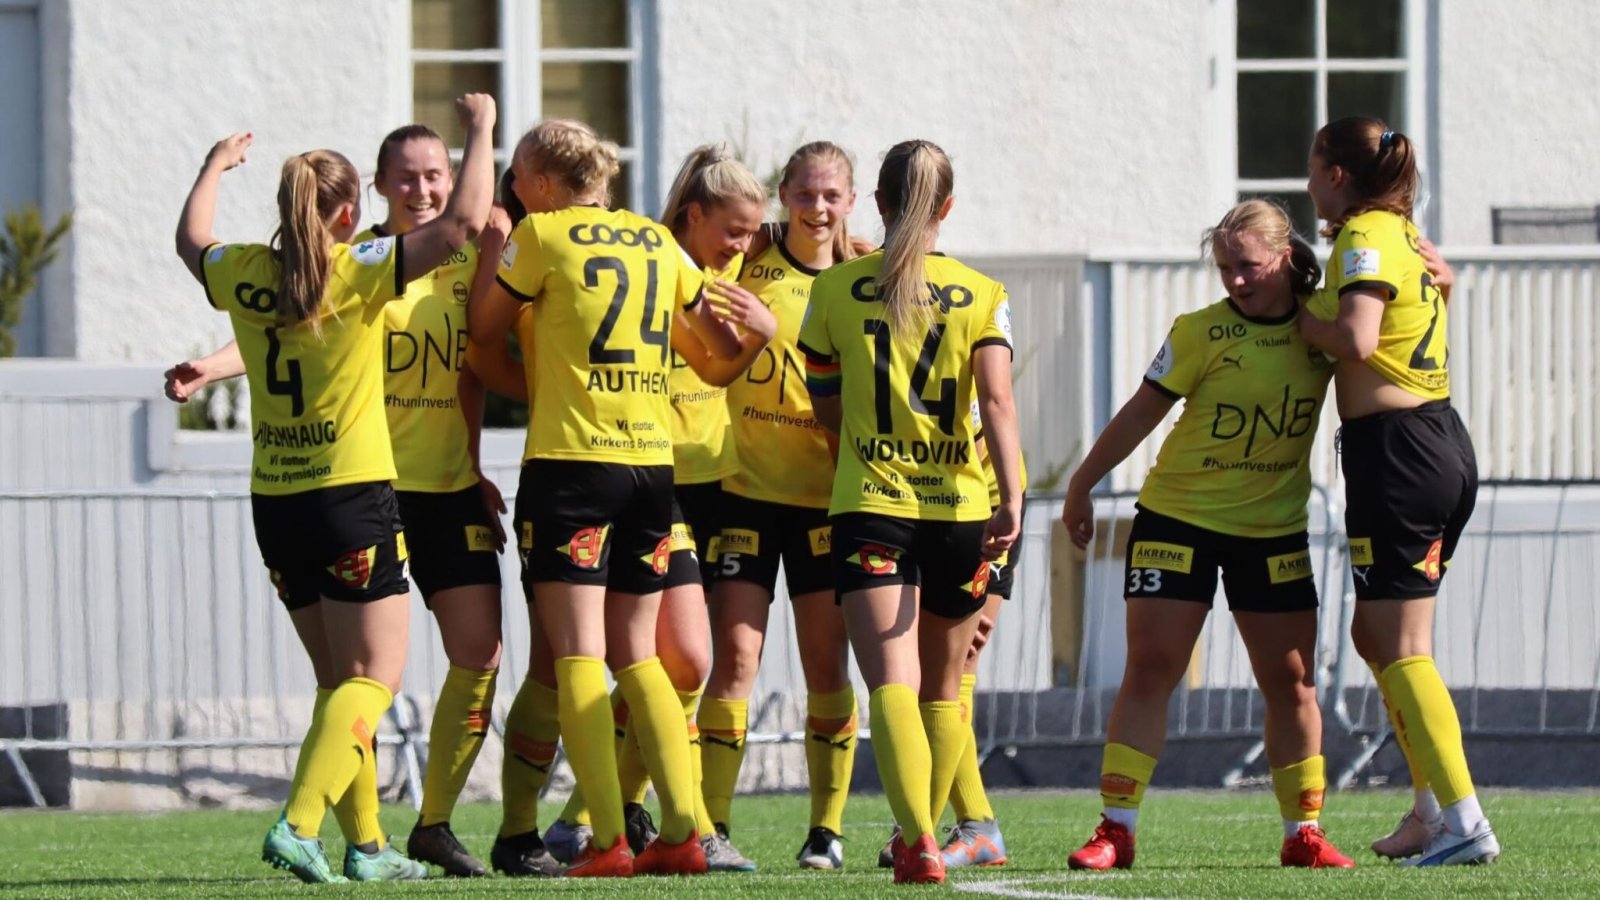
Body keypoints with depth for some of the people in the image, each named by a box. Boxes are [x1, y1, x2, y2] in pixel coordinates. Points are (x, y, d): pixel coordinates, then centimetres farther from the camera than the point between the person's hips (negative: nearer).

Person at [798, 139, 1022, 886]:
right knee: (941, 687, 19)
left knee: (892, 682, -13)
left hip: (869, 507, -2)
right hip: (959, 510, 2)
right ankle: (921, 835, 29)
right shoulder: (981, 295, 3)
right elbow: (997, 402, -10)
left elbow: (825, 407, 12)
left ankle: (917, 839, -33)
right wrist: (1010, 499, -16)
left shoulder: (835, 289, 4)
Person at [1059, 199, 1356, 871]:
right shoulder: (1200, 332, -9)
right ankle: (1116, 830, -8)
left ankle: (1303, 834, 11)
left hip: (1275, 530, 2)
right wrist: (1082, 486, 4)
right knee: (1150, 668, -7)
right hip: (1178, 518, -2)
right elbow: (1140, 414, -2)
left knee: (1291, 681, 2)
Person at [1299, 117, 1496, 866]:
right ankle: (1432, 809, 17)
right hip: (1443, 445, 10)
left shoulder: (1365, 237, -11)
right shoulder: (1405, 235, 17)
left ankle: (1464, 822, -14)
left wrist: (1298, 317, -7)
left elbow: (1357, 339, -23)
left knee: (1401, 649, -8)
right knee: (1377, 635, 17)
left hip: (1395, 450, -10)